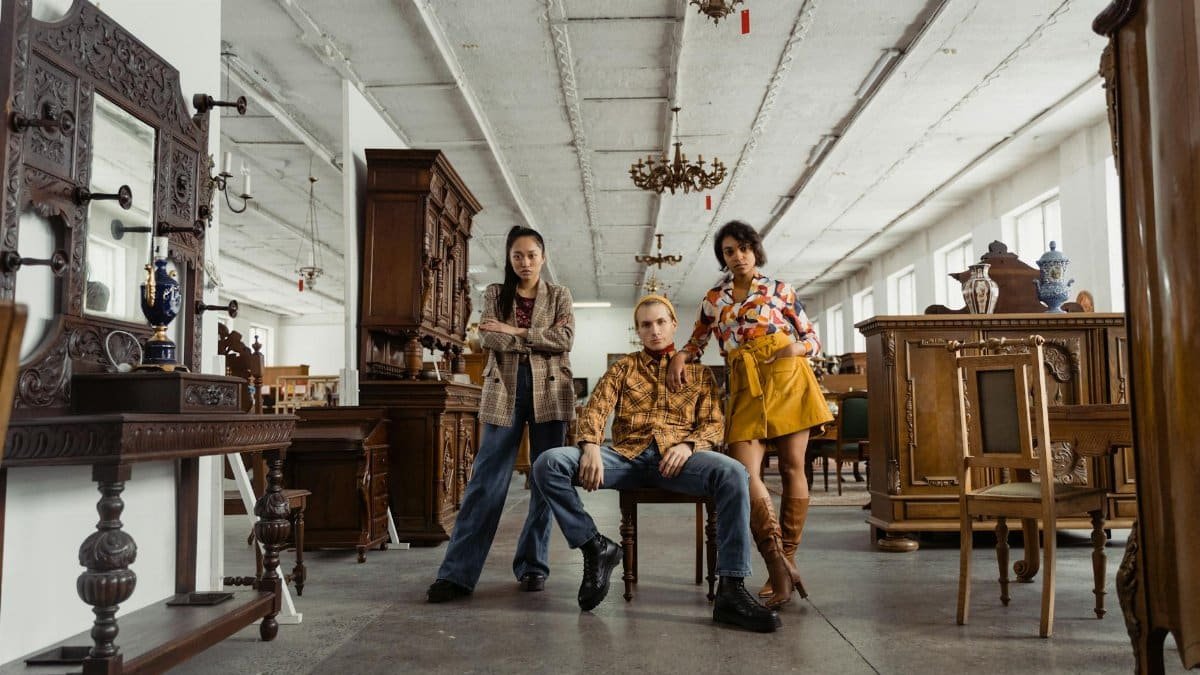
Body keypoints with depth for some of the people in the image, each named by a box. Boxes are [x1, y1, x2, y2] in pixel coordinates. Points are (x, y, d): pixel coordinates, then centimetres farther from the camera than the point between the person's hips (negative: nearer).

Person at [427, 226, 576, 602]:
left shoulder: (559, 296, 11)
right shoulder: (495, 294, 12)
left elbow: (566, 339, -7)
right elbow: (488, 338, -5)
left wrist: (515, 332, -10)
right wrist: (540, 340, -9)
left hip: (548, 391, 1)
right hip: (504, 391, 0)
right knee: (486, 481, -5)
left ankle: (533, 565, 13)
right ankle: (457, 573, -5)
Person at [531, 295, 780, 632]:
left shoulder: (699, 373, 21)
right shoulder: (623, 367, 21)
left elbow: (714, 423, 11)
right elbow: (595, 408, 6)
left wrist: (688, 445, -12)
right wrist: (590, 446, -16)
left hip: (676, 456, -1)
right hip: (626, 454, 1)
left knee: (733, 473, -34)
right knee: (548, 463, -23)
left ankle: (731, 591, -31)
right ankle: (595, 547, -10)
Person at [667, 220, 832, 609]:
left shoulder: (780, 291, 9)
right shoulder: (714, 299, 15)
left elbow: (812, 339, 12)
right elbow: (697, 340, 22)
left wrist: (797, 348, -10)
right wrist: (679, 358, 1)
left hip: (788, 378, -1)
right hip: (745, 388, 1)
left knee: (792, 468, -1)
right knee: (745, 471, -16)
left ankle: (786, 561, 8)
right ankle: (781, 567, -15)